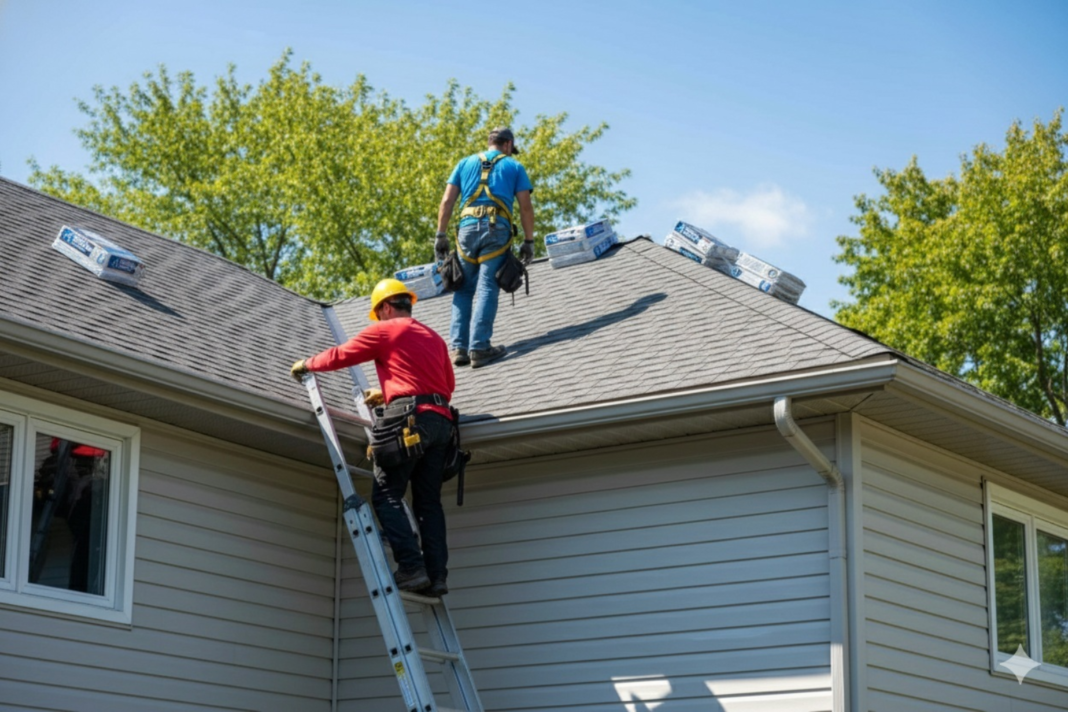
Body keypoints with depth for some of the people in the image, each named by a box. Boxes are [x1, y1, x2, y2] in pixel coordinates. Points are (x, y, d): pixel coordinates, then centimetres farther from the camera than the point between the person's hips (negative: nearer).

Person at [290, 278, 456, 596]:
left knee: (386, 496, -4)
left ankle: (412, 567, -17)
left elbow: (340, 356, 9)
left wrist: (307, 364, 28)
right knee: (428, 501, 7)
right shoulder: (434, 337, 24)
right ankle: (437, 575, -3)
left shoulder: (384, 330, 5)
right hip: (441, 420, 7)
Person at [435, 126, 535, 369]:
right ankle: (479, 348, -12)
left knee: (463, 289, 8)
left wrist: (440, 235, 12)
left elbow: (447, 201, 12)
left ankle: (458, 346, -3)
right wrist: (528, 241, 10)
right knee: (487, 288, -6)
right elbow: (525, 207, 6)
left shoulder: (465, 164, 21)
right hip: (497, 229, -2)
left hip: (468, 228, 2)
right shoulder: (514, 167, 14)